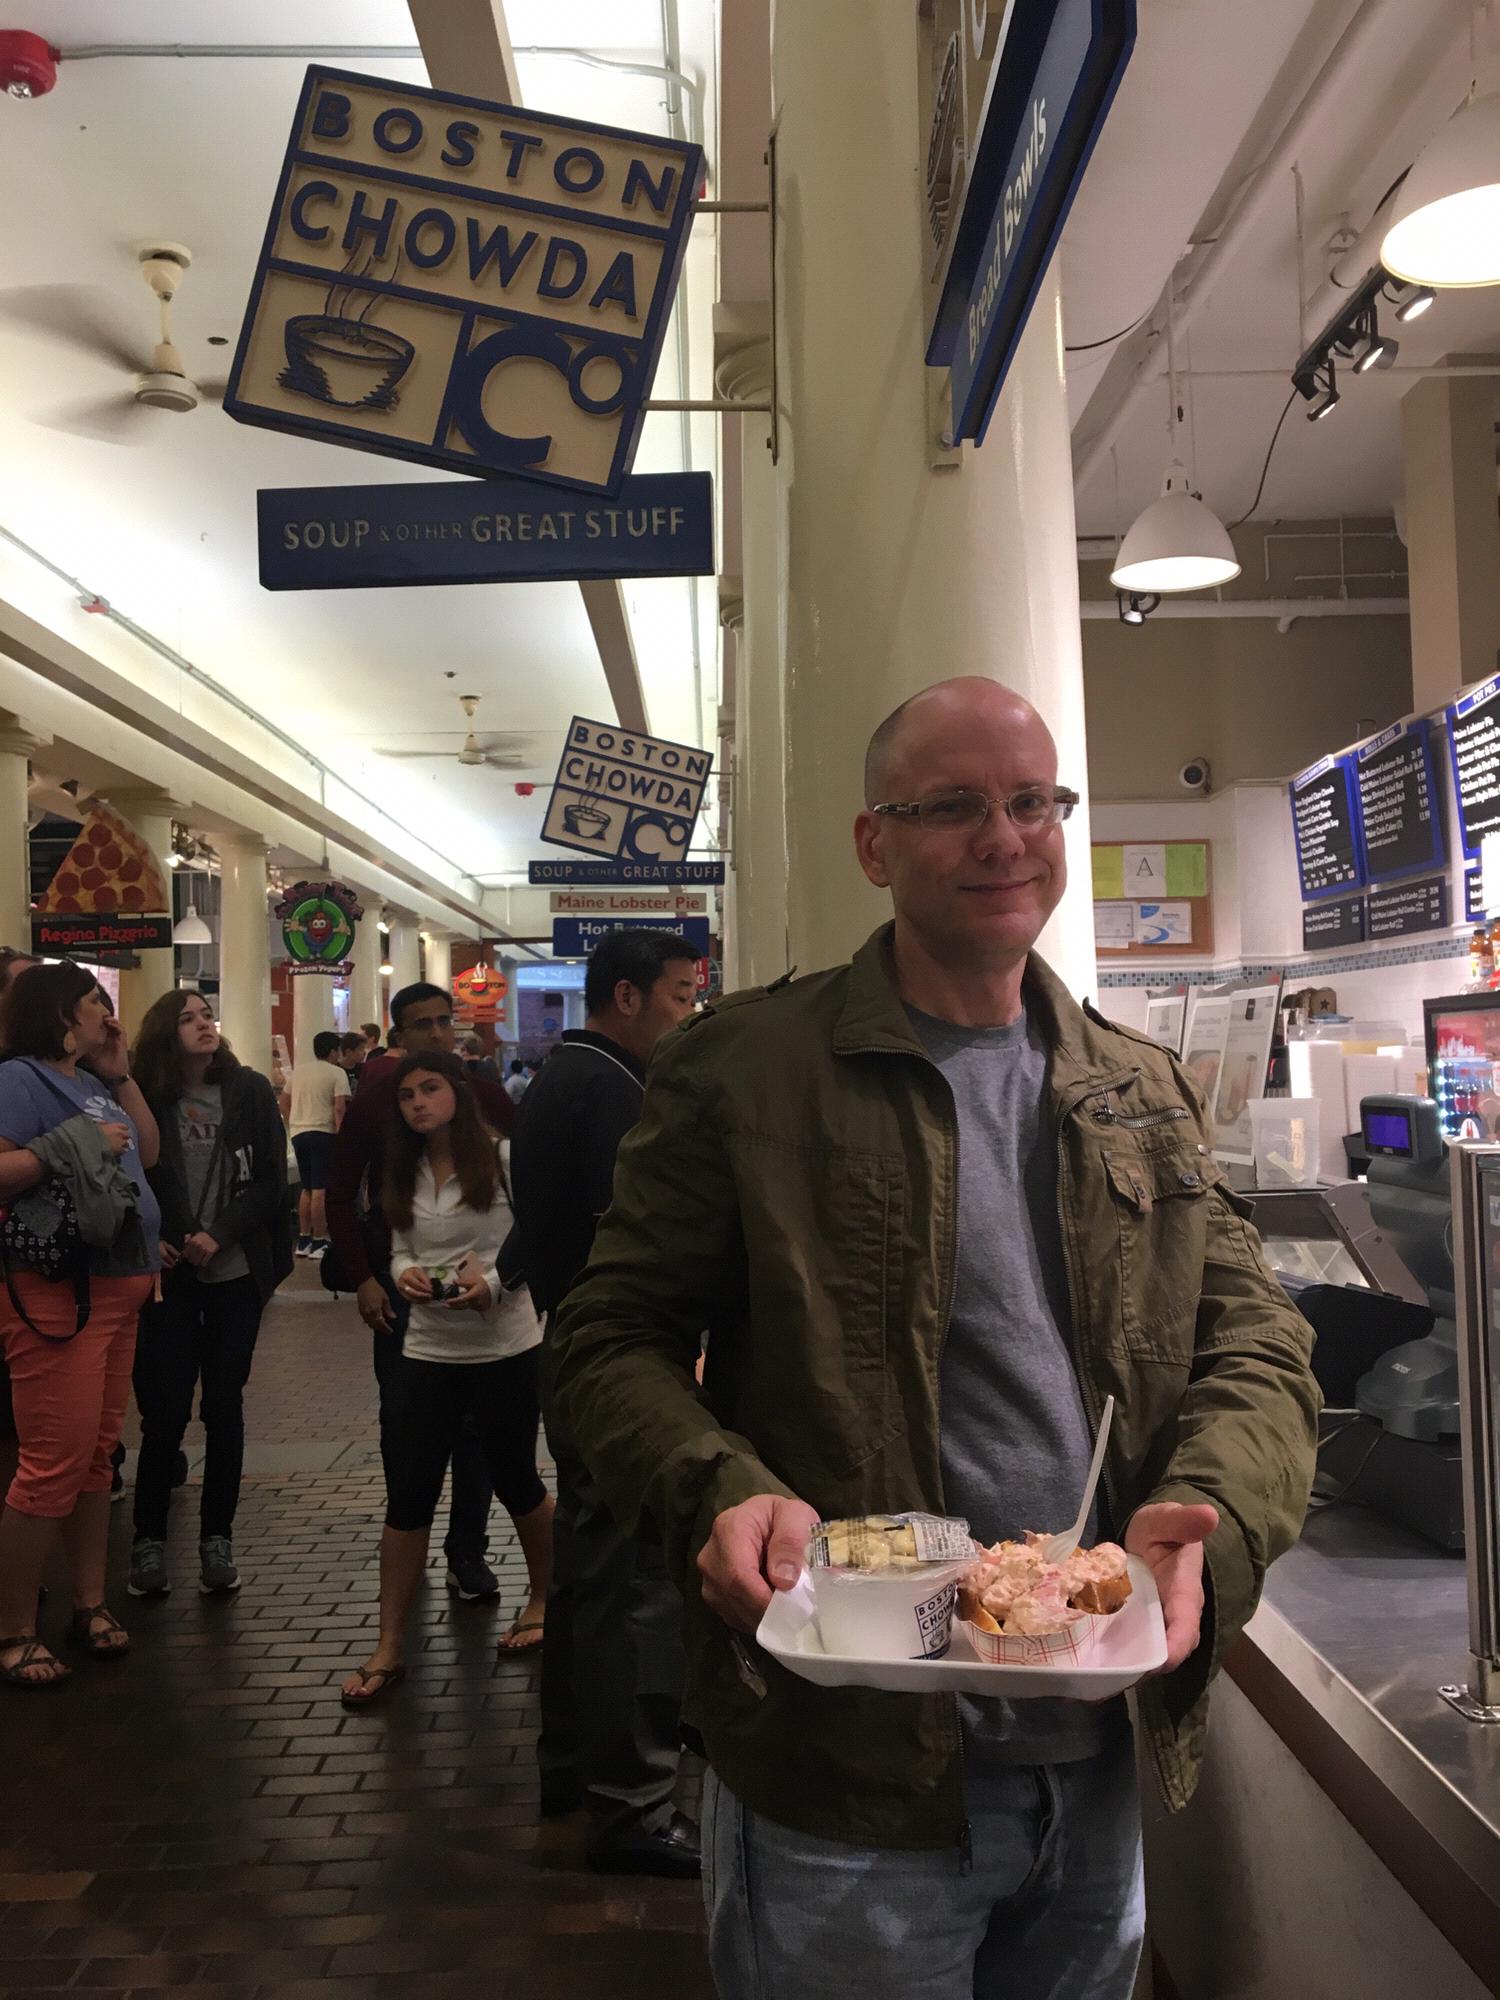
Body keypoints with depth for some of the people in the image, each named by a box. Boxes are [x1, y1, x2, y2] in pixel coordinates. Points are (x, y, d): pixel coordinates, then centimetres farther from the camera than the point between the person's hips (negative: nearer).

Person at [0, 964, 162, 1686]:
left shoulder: (92, 1082, 14)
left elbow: (148, 1153, 16)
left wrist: (121, 1077, 11)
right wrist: (70, 1146, -21)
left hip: (115, 1287, 9)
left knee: (97, 1453, 13)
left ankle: (90, 1602, 23)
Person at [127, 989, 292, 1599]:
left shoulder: (250, 1092, -2)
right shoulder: (144, 1098, -3)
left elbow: (270, 1179, -3)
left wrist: (220, 1235, -14)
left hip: (236, 1272, 1)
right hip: (170, 1274, -1)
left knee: (224, 1406, 7)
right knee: (165, 1409, -1)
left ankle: (217, 1538, 18)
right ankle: (148, 1538, 16)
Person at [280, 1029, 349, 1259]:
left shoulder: (298, 1070, 15)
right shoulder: (337, 1073, -5)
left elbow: (283, 1102, 19)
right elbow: (339, 1108, -14)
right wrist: (341, 1136, -13)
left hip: (298, 1133, 7)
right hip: (323, 1133, -7)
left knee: (306, 1188, 16)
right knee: (320, 1190, -5)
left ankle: (303, 1240, 20)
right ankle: (318, 1242, -4)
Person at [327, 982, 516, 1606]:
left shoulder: (484, 1092, 0)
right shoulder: (375, 1097, -1)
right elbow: (341, 1193, 3)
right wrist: (362, 1279, -4)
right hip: (397, 1282, 0)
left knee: (475, 1420, 3)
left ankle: (467, 1550, 13)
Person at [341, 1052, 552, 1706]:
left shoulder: (504, 1158, -9)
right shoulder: (403, 1174, 8)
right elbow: (400, 1250, 13)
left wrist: (493, 1281, -22)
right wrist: (405, 1273, -10)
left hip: (506, 1348, -4)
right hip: (426, 1351, 4)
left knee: (516, 1481, 13)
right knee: (406, 1497, 3)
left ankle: (544, 1597, 37)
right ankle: (389, 1646, 14)